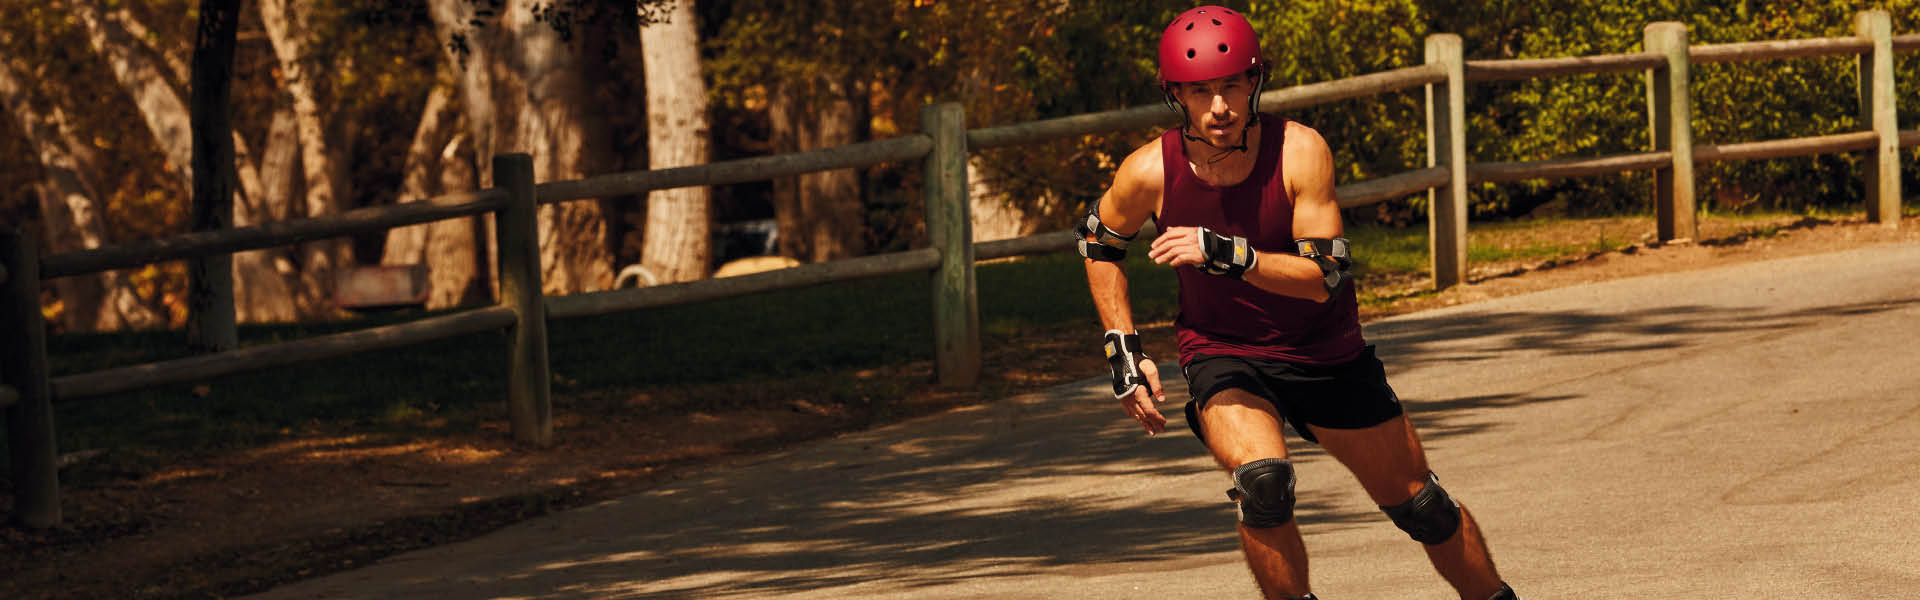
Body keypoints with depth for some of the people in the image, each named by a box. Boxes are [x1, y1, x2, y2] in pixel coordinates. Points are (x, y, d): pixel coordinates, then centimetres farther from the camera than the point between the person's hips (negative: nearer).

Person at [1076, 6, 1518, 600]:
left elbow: (1323, 276, -25)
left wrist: (1229, 255, -38)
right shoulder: (1150, 172, -17)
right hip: (1222, 355, -1)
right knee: (1262, 478, -32)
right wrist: (1123, 348, -2)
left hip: (1326, 352, 1)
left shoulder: (1299, 150, -22)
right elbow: (1098, 243, 5)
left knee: (1421, 506, 11)